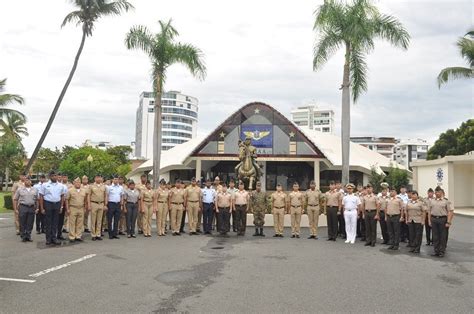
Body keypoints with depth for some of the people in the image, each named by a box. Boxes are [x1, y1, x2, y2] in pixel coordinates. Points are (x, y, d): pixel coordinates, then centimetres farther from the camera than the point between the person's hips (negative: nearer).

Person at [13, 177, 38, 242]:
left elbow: (37, 200, 13)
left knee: (30, 224, 6)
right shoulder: (19, 189, 3)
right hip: (23, 207, -2)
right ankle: (23, 237, 11)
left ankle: (28, 236, 15)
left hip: (32, 208, 2)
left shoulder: (34, 190, 11)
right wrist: (15, 209, -4)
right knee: (22, 224, 1)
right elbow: (15, 200, 2)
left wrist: (37, 208, 4)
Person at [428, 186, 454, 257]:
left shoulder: (446, 201, -4)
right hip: (433, 219, 4)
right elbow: (429, 211, 13)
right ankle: (435, 251, 18)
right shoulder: (431, 201, 10)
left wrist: (448, 222, -12)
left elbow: (451, 212, -7)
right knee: (435, 236, 9)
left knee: (443, 237, 3)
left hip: (443, 219, -4)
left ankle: (442, 252, 13)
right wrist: (429, 220, 7)